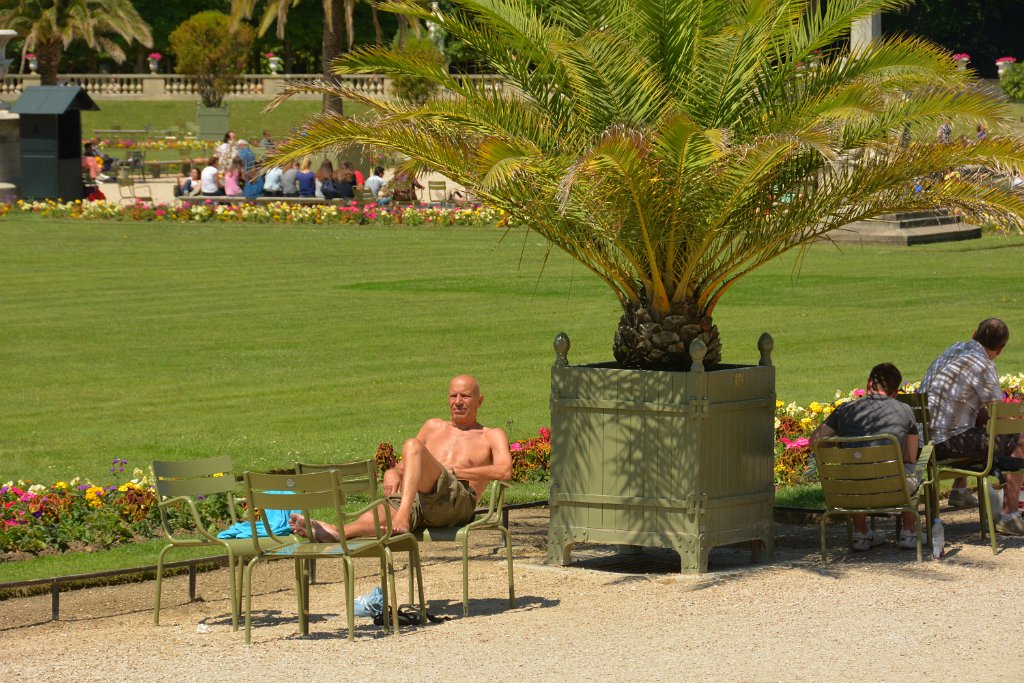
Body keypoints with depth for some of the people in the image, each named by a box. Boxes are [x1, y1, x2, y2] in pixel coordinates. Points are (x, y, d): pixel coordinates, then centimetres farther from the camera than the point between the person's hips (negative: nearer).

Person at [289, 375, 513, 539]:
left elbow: (504, 470, 0)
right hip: (416, 500, 4)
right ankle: (336, 533, -64)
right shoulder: (434, 427, 35)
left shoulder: (492, 436, 20)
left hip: (457, 499, -4)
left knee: (412, 447, -29)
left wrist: (452, 472, -6)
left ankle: (402, 516, -49)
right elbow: (404, 466, 34)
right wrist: (392, 473, 7)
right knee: (383, 512, -33)